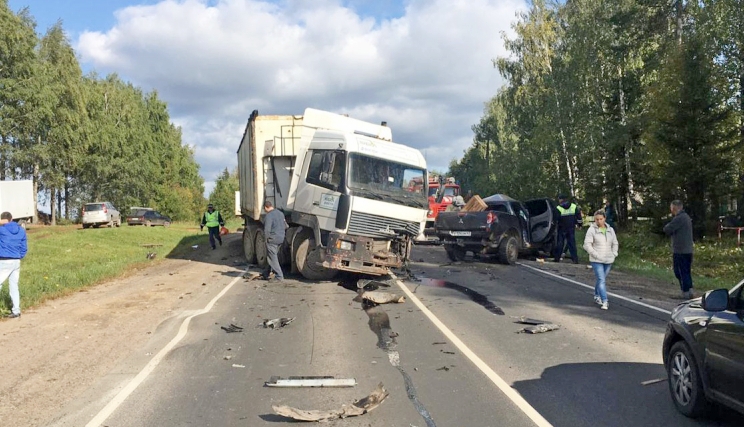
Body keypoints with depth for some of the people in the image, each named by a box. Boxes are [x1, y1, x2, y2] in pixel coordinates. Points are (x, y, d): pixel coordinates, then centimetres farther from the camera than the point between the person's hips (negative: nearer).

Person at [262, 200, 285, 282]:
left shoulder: (268, 216, -18)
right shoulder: (280, 213, 10)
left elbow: (267, 230, -24)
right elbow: (285, 225, 19)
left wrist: (266, 238, -9)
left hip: (272, 239, -9)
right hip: (281, 238, 9)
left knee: (273, 258, -2)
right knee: (271, 257, 19)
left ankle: (279, 276, -3)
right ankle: (266, 274, 31)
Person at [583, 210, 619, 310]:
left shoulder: (610, 230, 9)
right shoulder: (592, 230, -7)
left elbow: (615, 243, 18)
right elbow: (587, 245, -11)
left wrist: (614, 254, 4)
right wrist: (596, 255, -16)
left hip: (608, 260, 5)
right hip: (597, 261, -5)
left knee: (602, 279, 15)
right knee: (601, 280, -12)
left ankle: (597, 296, 33)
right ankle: (604, 301, -12)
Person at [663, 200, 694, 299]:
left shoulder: (678, 218, -17)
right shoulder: (686, 217, 16)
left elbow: (667, 230, -16)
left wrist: (668, 225, 1)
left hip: (680, 251, -9)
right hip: (688, 250, 9)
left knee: (681, 273, -3)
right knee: (687, 272, 14)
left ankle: (685, 293, 0)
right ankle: (689, 291, 17)